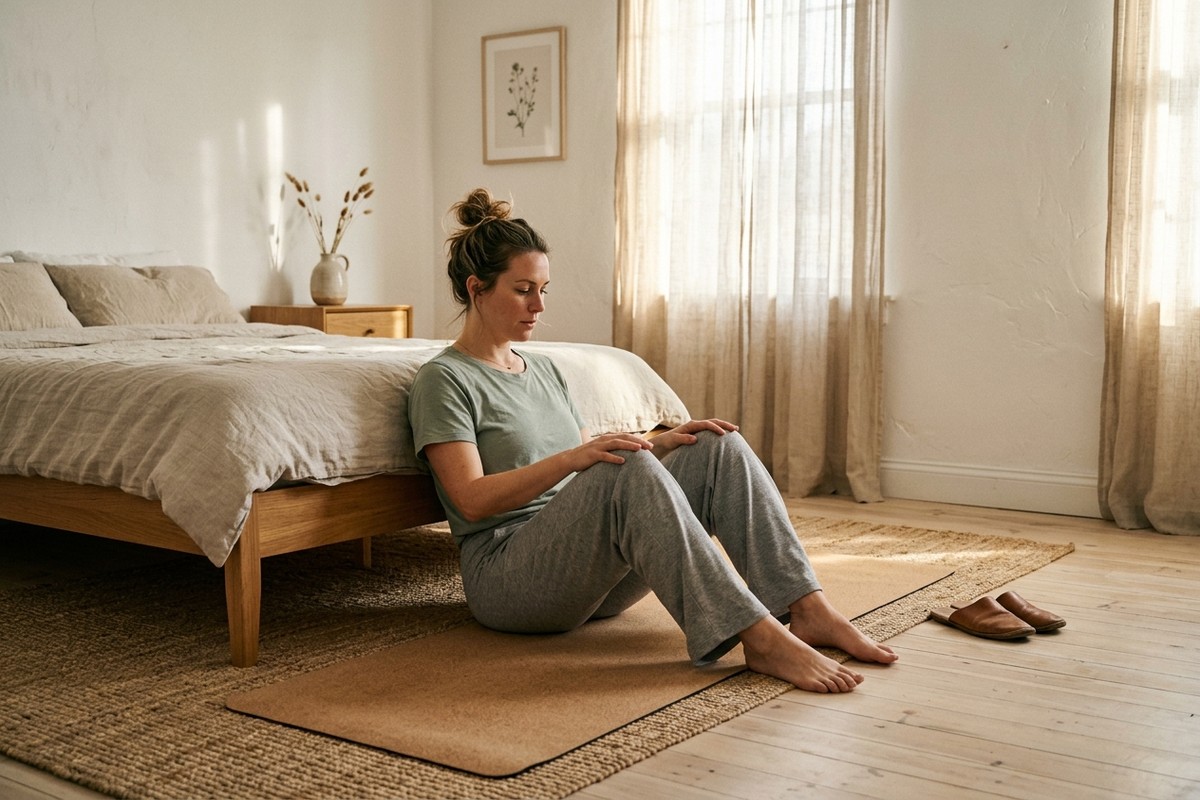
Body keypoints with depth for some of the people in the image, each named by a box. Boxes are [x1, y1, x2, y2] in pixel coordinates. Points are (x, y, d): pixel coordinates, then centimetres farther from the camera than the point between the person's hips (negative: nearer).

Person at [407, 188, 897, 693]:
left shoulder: (544, 370, 21)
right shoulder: (443, 380, -4)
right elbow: (471, 499, -16)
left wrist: (660, 445, -1)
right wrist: (572, 458, -29)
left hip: (590, 571, 7)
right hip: (508, 575, -7)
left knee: (720, 449, -9)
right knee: (628, 470, -34)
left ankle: (808, 611, -20)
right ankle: (759, 638, -39)